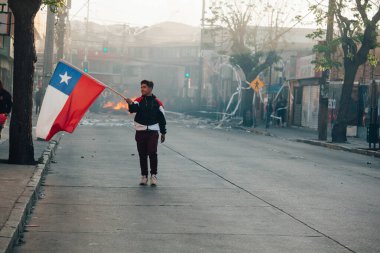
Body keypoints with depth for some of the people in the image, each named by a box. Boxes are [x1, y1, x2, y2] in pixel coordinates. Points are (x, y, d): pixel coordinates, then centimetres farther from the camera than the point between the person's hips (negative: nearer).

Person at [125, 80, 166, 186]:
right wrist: (131, 104, -40)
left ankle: (153, 175, 0)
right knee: (142, 154, 5)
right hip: (140, 131, 2)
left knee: (152, 153, -10)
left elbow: (162, 118, 8)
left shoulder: (157, 102, 4)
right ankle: (144, 175, 15)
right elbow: (133, 109, -18)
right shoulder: (138, 100, 4)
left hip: (153, 132, -1)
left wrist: (163, 133, 9)